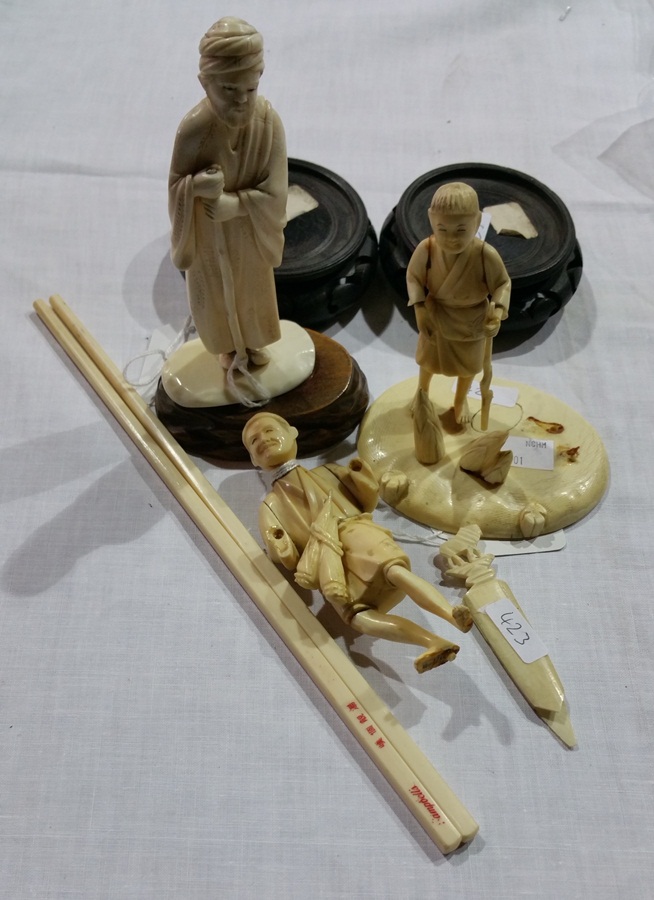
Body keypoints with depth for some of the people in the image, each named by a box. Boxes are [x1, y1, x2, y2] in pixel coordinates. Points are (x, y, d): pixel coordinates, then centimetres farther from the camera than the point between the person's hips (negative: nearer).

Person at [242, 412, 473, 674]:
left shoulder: (326, 472, 27)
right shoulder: (271, 505, 21)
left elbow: (368, 502, 24)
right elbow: (287, 560, 13)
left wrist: (361, 476, 9)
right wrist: (279, 548, -5)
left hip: (357, 534, 2)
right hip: (326, 557, -2)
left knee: (394, 570, -34)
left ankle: (454, 615, -48)